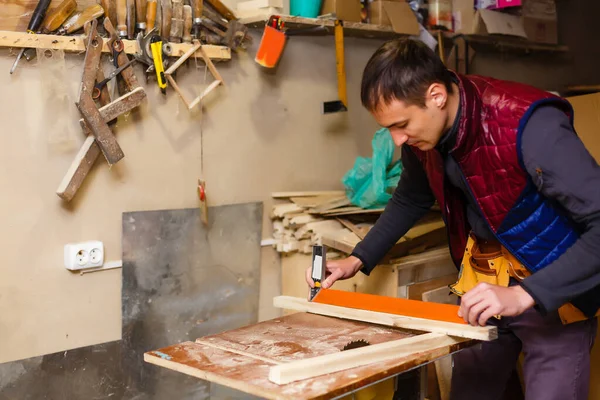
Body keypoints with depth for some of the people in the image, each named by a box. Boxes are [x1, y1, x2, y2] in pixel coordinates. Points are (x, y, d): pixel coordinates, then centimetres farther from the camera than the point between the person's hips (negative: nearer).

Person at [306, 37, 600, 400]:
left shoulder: (529, 125, -29)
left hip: (555, 288, -5)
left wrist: (524, 294, -39)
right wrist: (358, 260, 5)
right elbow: (411, 200, 13)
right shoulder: (422, 130, -8)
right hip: (483, 279, 6)